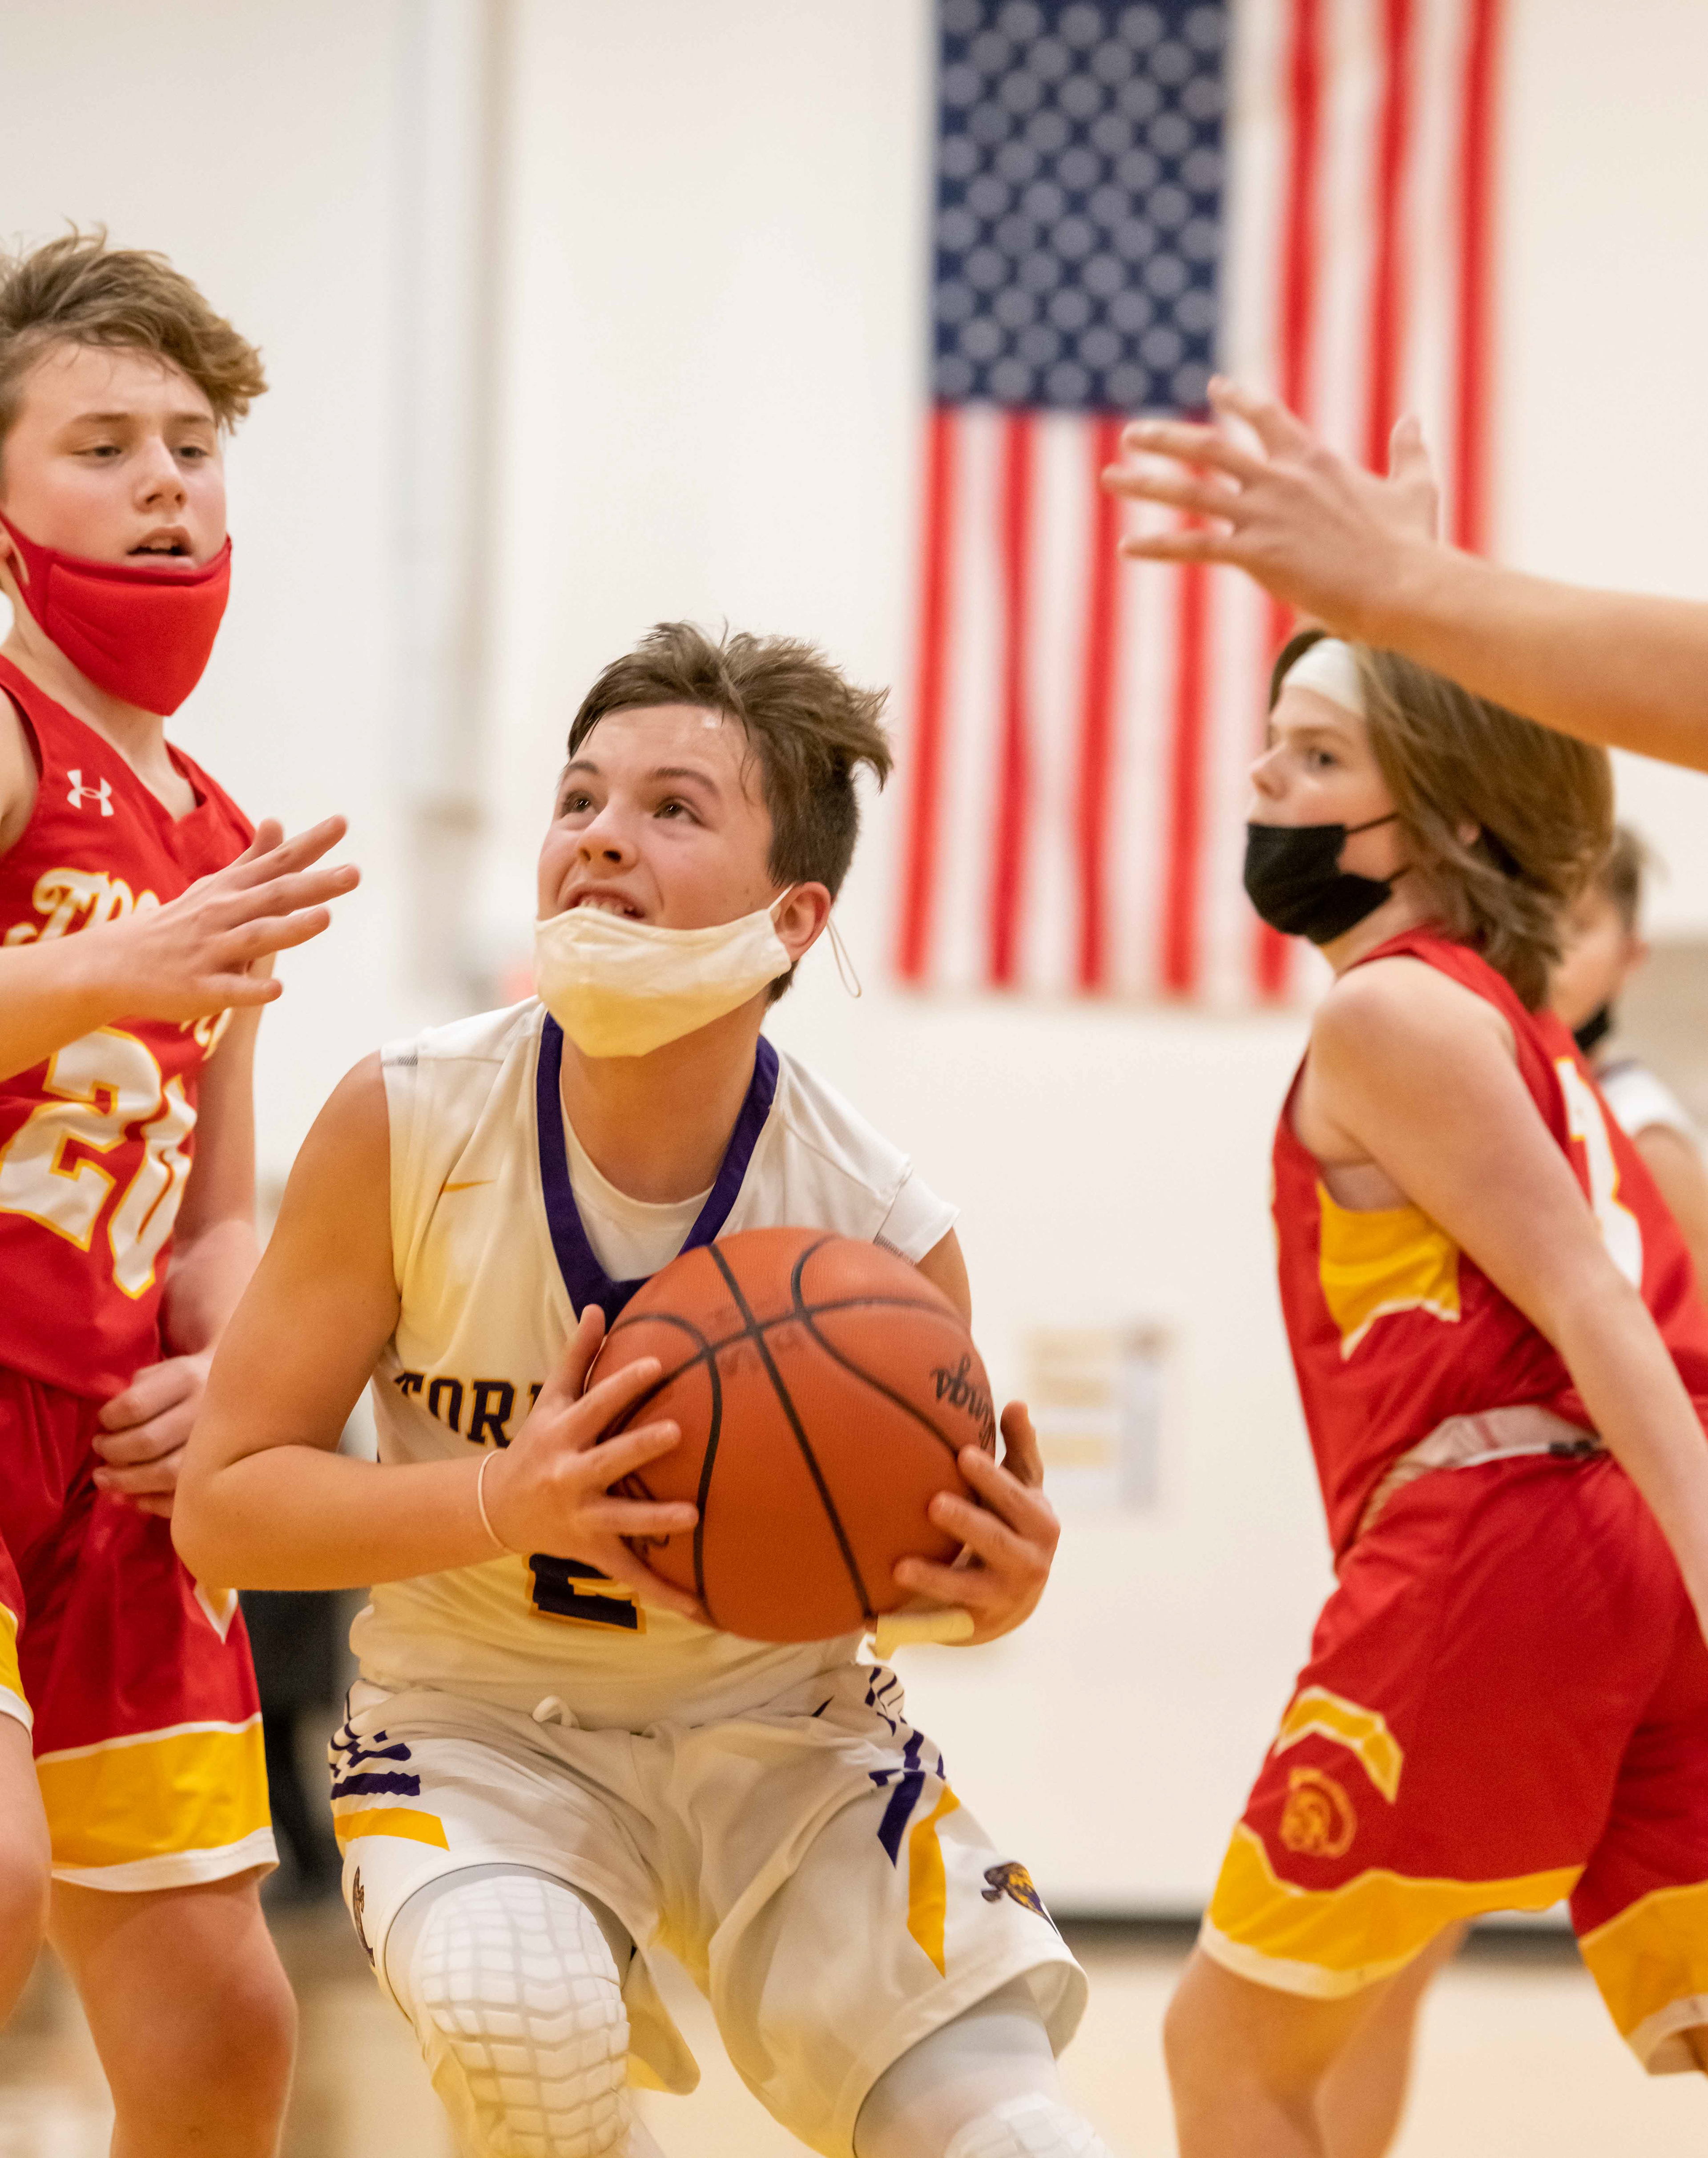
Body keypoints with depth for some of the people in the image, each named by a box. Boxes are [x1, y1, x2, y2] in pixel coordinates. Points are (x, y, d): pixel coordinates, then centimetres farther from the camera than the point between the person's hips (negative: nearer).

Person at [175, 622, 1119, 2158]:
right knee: (516, 2016, -32)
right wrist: (506, 1502, -29)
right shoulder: (408, 1127, -18)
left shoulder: (882, 1235, -17)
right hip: (480, 1722, -1)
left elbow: (926, 1550, 1)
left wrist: (993, 1595, -24)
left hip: (780, 1727, 1)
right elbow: (223, 1506, -12)